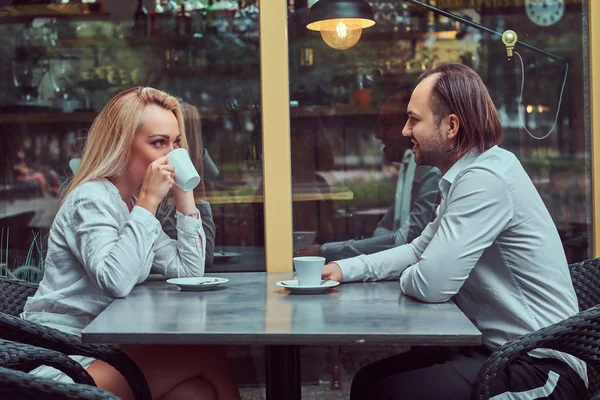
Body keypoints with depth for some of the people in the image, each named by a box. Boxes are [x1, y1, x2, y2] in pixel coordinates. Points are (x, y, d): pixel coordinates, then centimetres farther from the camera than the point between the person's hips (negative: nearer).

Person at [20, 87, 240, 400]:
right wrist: (149, 202, -25)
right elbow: (115, 282, -31)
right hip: (64, 362, -8)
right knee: (208, 357, -18)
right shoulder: (92, 198, -14)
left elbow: (189, 272, 8)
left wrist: (184, 196, 1)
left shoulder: (133, 204, 12)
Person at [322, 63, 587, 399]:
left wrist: (405, 276, -3)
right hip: (499, 349, 10)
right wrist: (347, 269, 9)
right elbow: (420, 249, 21)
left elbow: (430, 284, -26)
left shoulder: (485, 180, -22)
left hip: (541, 368, -10)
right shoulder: (468, 174, 11)